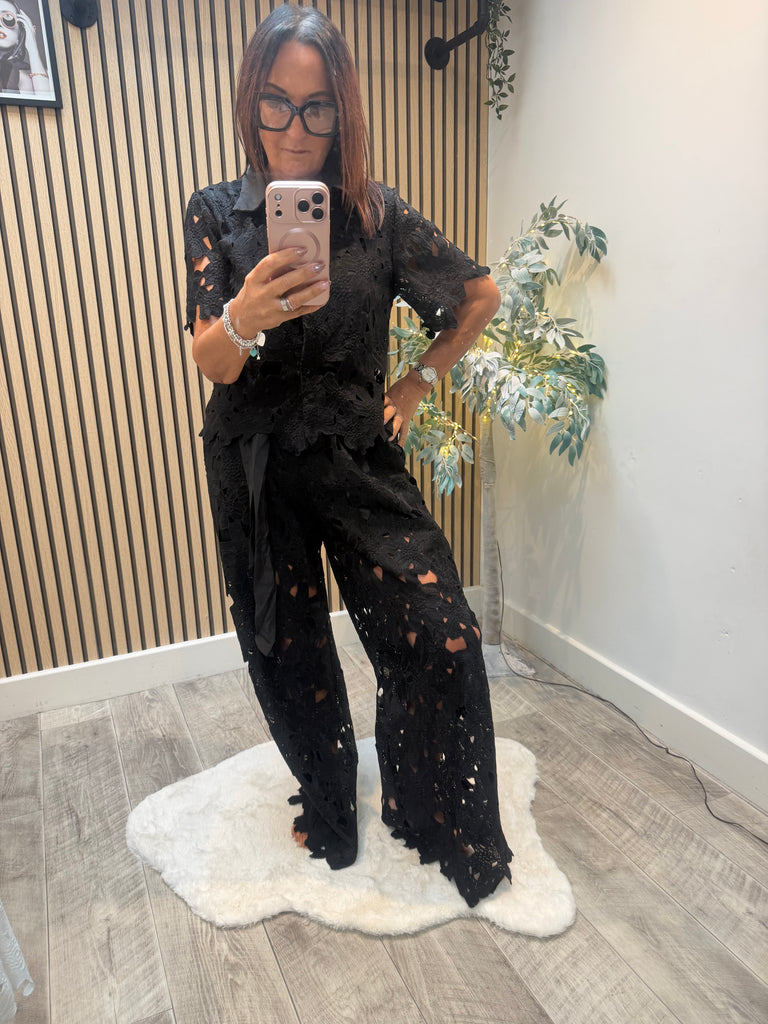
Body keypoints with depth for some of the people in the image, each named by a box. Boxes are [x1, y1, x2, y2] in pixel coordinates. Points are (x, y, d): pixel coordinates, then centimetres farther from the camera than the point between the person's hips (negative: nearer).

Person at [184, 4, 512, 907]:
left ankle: (447, 830, 19)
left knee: (441, 639, -9)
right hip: (256, 468, 1)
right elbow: (211, 363, -9)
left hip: (360, 458, 0)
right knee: (289, 656, 11)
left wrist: (420, 382, 6)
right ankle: (326, 812, 39)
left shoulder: (378, 215, 1)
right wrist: (244, 318, -31)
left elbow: (480, 296, 12)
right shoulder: (216, 214, 1)